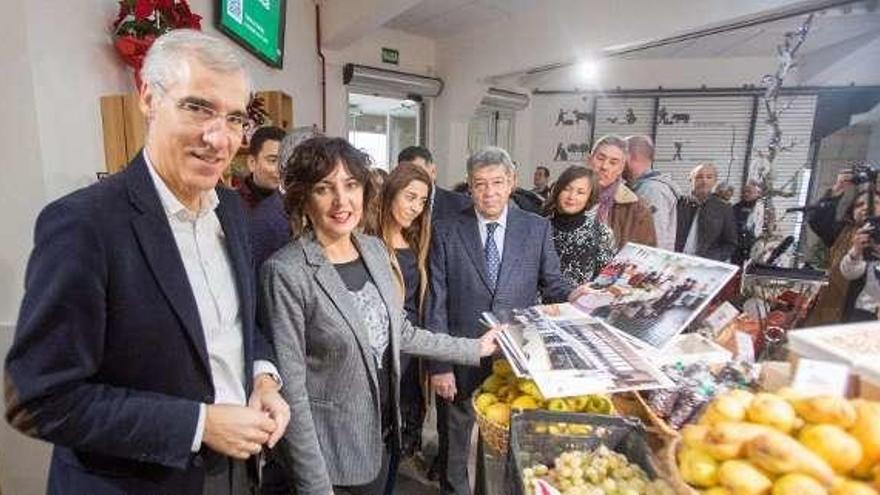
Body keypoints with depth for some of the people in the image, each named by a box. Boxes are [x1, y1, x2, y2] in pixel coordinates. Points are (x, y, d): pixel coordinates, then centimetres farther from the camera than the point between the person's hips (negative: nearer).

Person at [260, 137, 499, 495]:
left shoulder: (374, 249, -1)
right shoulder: (286, 273, -22)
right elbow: (290, 387, -20)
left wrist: (474, 348, 9)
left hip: (380, 433, 6)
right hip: (328, 452, -6)